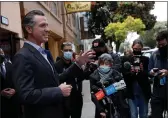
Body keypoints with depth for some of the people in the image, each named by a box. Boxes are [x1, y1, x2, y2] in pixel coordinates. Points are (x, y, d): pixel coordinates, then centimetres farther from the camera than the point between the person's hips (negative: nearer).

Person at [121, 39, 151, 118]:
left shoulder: (146, 59, 6)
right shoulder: (126, 59, 2)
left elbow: (149, 74, 1)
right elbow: (123, 74, -2)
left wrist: (142, 71, -19)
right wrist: (130, 72, -22)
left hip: (143, 91, 2)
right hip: (131, 91, -2)